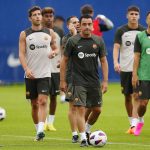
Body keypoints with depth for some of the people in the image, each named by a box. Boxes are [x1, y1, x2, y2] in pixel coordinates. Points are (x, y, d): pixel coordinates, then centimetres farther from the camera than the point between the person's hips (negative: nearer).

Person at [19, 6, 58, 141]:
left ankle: (41, 130, -25)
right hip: (30, 75, 1)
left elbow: (55, 49, 17)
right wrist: (26, 69, -19)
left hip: (45, 74, -1)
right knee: (34, 104, 8)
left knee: (42, 101, -15)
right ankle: (37, 130, 21)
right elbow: (21, 53, -4)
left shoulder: (49, 33, 7)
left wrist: (53, 52, -8)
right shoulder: (24, 34, 3)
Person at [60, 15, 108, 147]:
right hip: (79, 82, -4)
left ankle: (86, 129, 33)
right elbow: (64, 61, 1)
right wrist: (62, 81, -2)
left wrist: (105, 81, 1)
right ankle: (83, 138, -8)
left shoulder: (98, 41, 3)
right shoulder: (73, 41, -5)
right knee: (81, 109, -11)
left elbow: (103, 61, 7)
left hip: (94, 81, 4)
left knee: (97, 110, 9)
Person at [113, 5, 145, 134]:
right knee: (127, 96, 9)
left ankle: (134, 125, -18)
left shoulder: (143, 31, 4)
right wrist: (116, 62, -23)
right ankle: (132, 122, 22)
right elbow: (116, 47, -7)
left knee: (136, 96, -12)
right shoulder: (121, 31, 1)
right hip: (125, 69, 1)